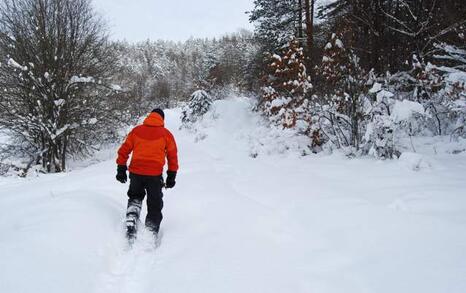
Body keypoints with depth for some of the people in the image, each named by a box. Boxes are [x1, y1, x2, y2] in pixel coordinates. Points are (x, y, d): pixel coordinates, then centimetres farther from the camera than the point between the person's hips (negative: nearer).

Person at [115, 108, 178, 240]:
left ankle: (130, 223, 8)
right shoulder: (166, 134, 4)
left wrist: (121, 169, 15)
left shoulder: (136, 130, 8)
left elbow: (123, 150, 9)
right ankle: (151, 232, 13)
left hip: (135, 172, 2)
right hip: (155, 174, -2)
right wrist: (171, 177, 11)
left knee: (135, 198, 27)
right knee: (155, 205, 12)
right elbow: (173, 156, 5)